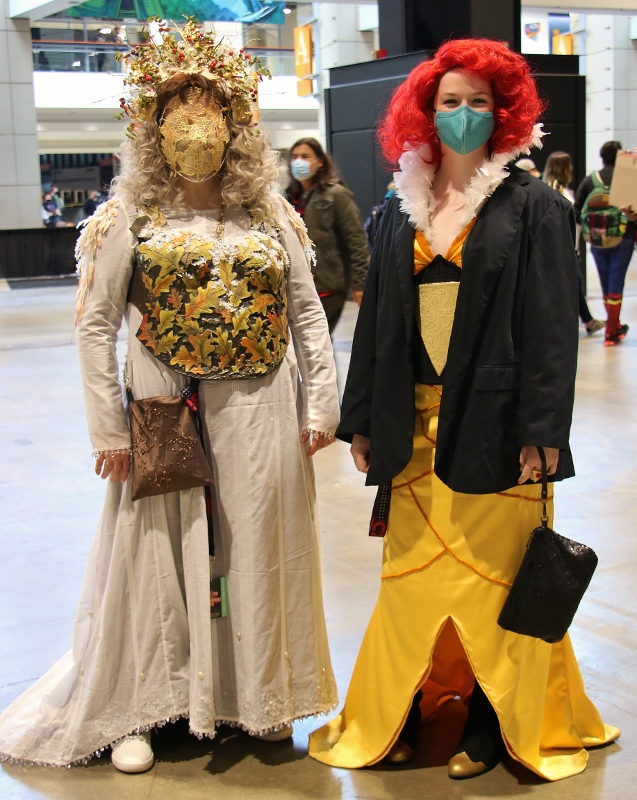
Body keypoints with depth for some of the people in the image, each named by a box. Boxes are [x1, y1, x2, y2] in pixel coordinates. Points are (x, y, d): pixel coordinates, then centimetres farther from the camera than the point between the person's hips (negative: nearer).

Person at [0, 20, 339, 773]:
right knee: (160, 552, 6)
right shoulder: (131, 215, -1)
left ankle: (260, 697, 29)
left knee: (258, 549, 11)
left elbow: (307, 313, 8)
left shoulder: (272, 214, 6)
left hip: (260, 412, 2)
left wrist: (322, 402, 1)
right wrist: (108, 429, -7)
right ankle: (137, 709, 21)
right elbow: (95, 325, -3)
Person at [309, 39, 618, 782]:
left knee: (492, 577, 3)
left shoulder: (534, 206, -1)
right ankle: (396, 718, 23)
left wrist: (542, 430, -13)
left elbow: (553, 326, -7)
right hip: (413, 427, 4)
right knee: (410, 575, 9)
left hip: (492, 426, -4)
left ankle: (495, 723, 20)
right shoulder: (403, 211, 12)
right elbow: (374, 320, 13)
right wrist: (361, 420, 10)